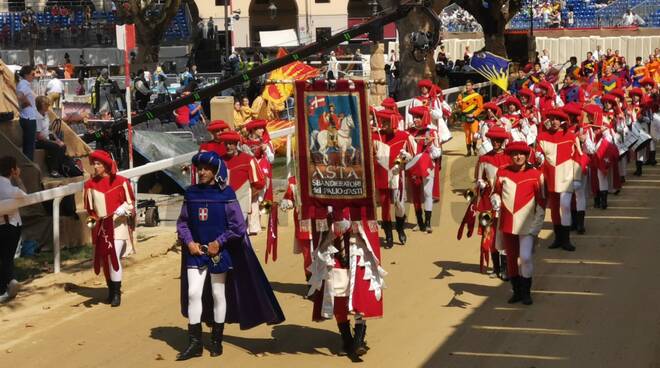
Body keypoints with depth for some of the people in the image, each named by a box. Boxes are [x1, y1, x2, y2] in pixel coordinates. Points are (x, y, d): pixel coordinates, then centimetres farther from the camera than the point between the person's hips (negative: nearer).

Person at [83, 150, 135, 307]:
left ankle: (116, 293, -6)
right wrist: (92, 220, 10)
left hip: (117, 225, -4)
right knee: (104, 259, 10)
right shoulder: (90, 184, 5)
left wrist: (121, 211, -16)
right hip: (100, 227, 5)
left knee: (114, 257, -15)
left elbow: (130, 203, -1)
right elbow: (89, 208, 17)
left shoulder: (121, 182, -7)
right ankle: (111, 289, 26)